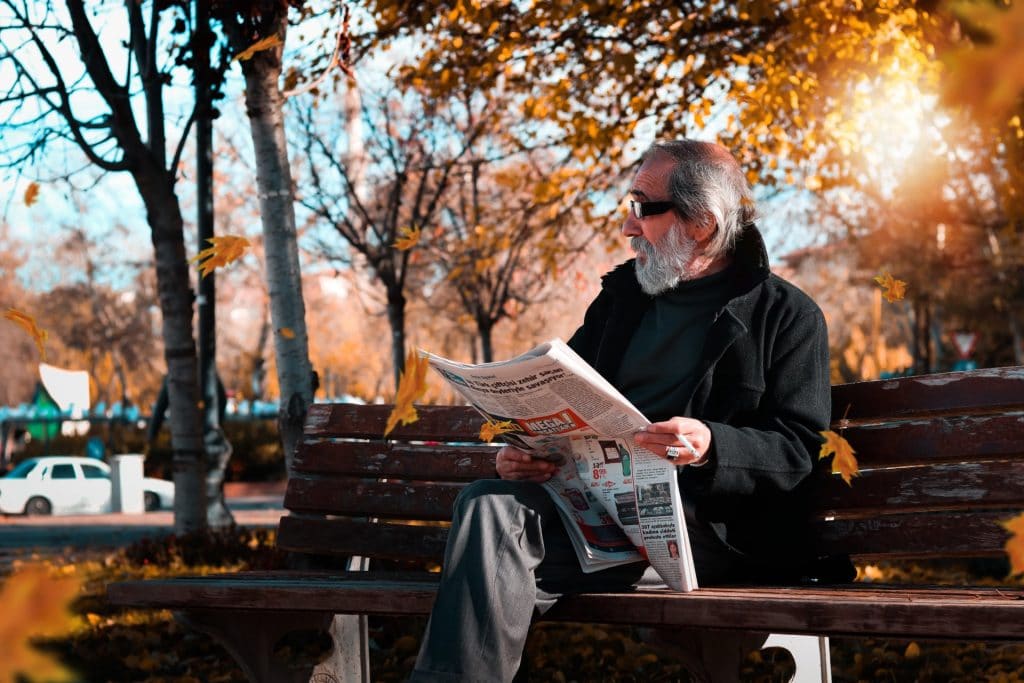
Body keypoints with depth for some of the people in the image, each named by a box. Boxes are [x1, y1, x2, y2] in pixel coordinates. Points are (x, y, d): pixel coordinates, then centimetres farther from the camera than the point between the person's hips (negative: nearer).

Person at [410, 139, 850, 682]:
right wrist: (525, 449, 3)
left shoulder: (786, 315, 5)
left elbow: (795, 450, -4)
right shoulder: (621, 295, 23)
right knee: (487, 505, -26)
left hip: (705, 521, -6)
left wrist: (711, 447, -24)